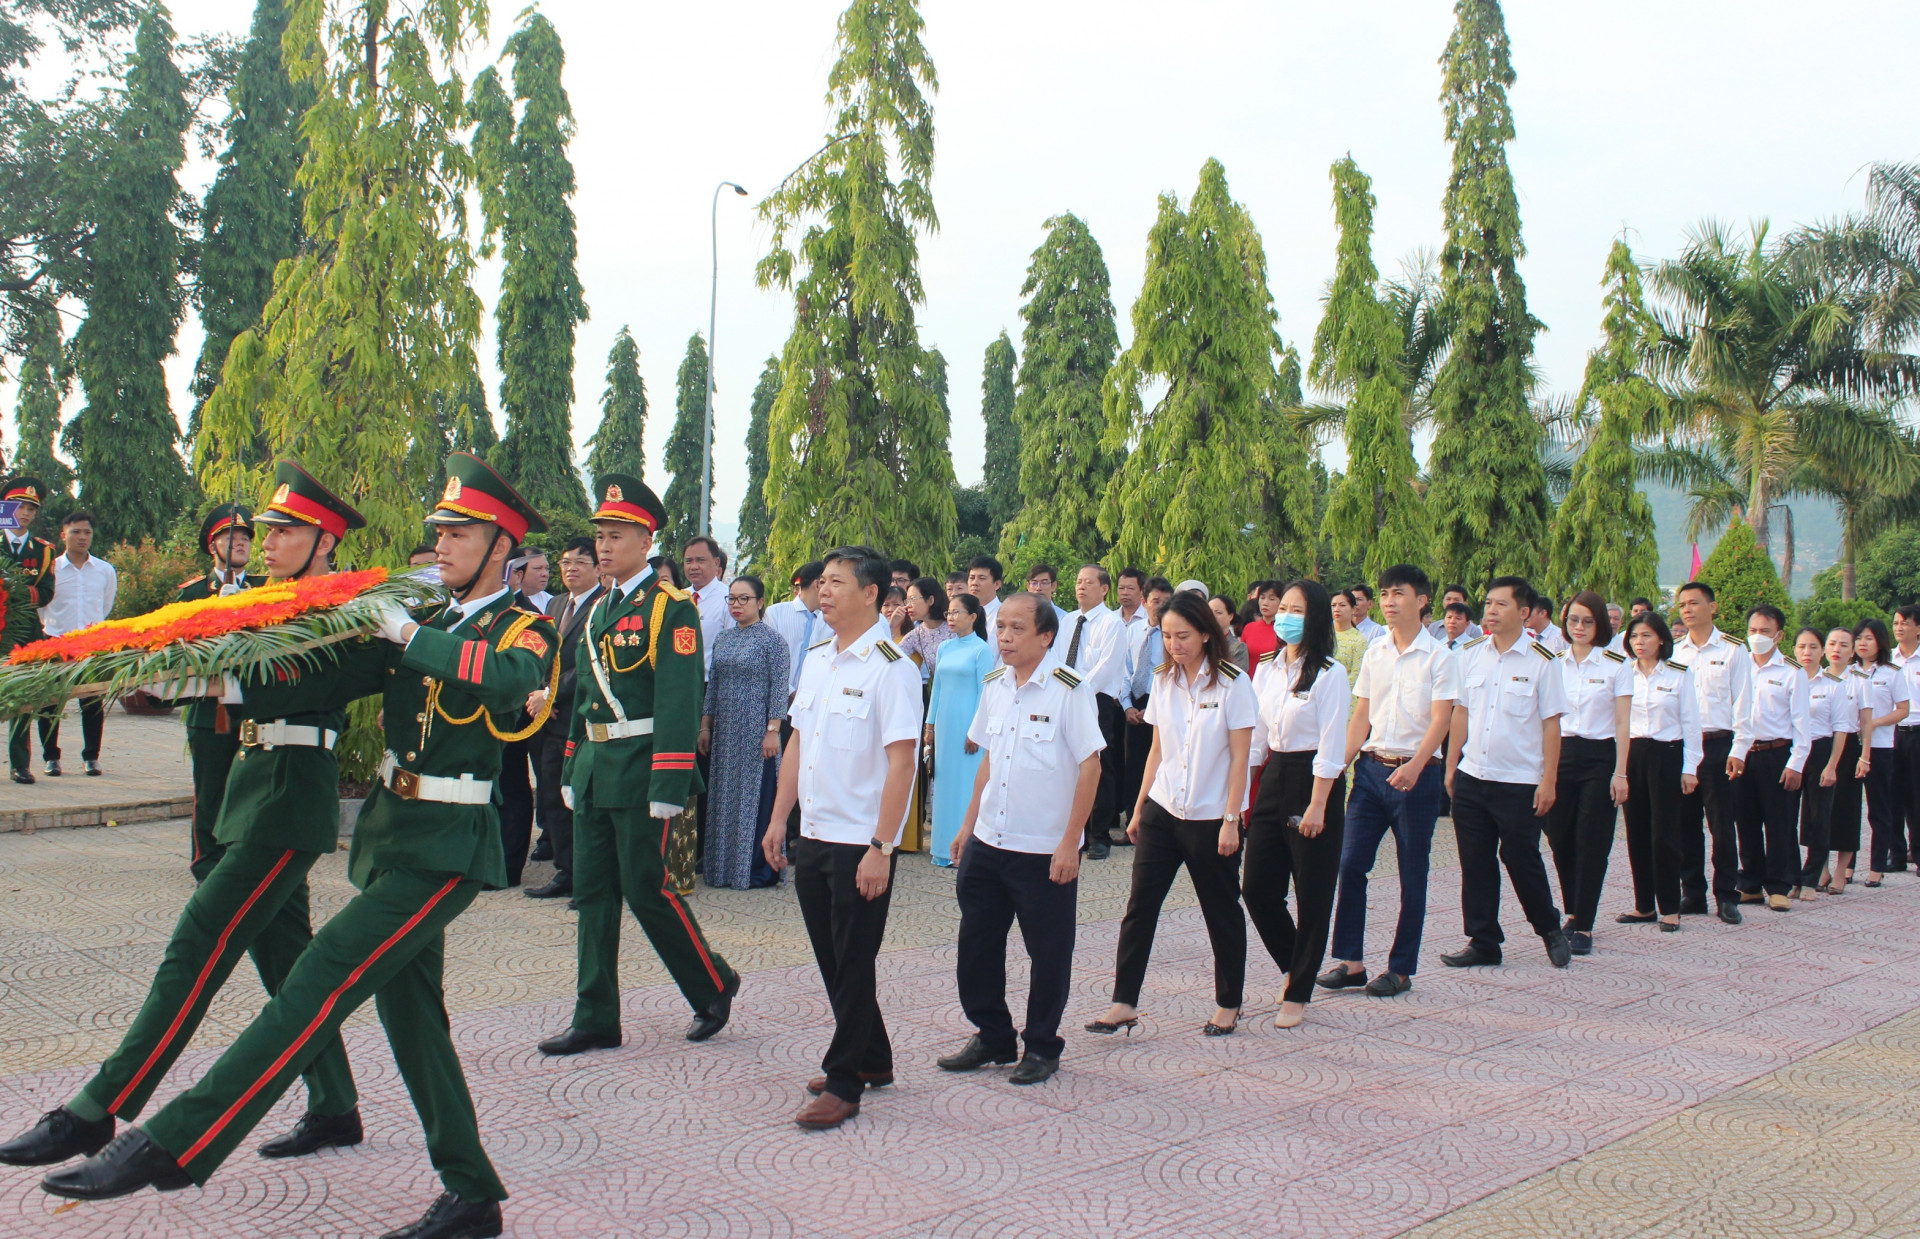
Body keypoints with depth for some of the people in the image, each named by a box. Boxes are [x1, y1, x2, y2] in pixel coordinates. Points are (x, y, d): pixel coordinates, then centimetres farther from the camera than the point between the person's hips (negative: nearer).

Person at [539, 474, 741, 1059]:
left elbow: (678, 702, -17)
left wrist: (668, 787, -21)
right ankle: (596, 1018, 17)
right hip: (595, 768, 8)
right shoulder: (599, 609, 15)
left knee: (646, 888, -3)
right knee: (593, 890, 9)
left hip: (640, 769, -8)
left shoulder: (671, 607, -10)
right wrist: (572, 768, 19)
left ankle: (714, 986, 18)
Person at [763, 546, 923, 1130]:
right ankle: (873, 1059, 32)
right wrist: (779, 818, 12)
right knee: (831, 960, 16)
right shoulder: (816, 658, 9)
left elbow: (901, 762, -18)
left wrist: (881, 847, -20)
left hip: (861, 842, -7)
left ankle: (845, 1082, 14)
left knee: (853, 964, 3)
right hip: (813, 836, 8)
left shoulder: (890, 667, -14)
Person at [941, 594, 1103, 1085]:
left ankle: (1041, 1046, 23)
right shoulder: (994, 685, 6)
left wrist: (1070, 843, -14)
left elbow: (1090, 767, -12)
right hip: (987, 843, 6)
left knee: (1048, 953, 6)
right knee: (977, 943, 12)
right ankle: (992, 1036, 29)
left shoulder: (1068, 690, -12)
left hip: (1045, 851, -6)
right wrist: (968, 825, 14)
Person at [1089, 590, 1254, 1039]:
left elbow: (1240, 757, -10)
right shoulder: (1163, 681, 5)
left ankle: (1229, 1004, 24)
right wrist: (1139, 807, 9)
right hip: (1162, 812, 4)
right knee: (1139, 905, -1)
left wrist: (1231, 820, -13)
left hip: (1211, 816, -4)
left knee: (1221, 911, 9)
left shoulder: (1232, 682, -9)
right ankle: (1124, 1003, 4)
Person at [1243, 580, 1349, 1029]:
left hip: (1315, 782, -6)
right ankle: (1296, 967, 28)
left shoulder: (1329, 674, -10)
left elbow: (1331, 747, -13)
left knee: (1312, 895, 3)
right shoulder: (1267, 669, 10)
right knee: (1257, 887, 4)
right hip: (1273, 780, 6)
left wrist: (1317, 806, -17)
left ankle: (1298, 994, 14)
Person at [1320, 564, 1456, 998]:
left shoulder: (1439, 656, -5)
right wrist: (1341, 762, 1)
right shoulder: (1374, 653, 9)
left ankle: (1401, 969, 14)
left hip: (1415, 772, -4)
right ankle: (1350, 961, 9)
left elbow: (1441, 719, -13)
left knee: (1411, 876, 4)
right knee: (1350, 864, 0)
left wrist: (1414, 766, -28)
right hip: (1371, 767, 5)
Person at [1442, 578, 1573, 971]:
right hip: (1471, 777, 4)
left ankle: (1551, 929, 27)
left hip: (1519, 781, -4)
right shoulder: (1471, 655, 6)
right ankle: (1482, 942, 19)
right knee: (1475, 863, 7)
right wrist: (1451, 766, 9)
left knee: (1521, 859, 4)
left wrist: (1549, 780, -8)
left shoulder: (1541, 661, -7)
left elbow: (1551, 723, -6)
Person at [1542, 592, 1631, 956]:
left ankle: (1583, 926, -1)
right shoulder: (1554, 664, 8)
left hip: (1599, 758, -3)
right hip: (1560, 755, 3)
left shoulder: (1616, 666, -1)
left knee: (1591, 844, -5)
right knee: (1560, 840, 5)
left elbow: (1622, 725, -3)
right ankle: (1574, 913, 24)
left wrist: (1620, 773, -9)